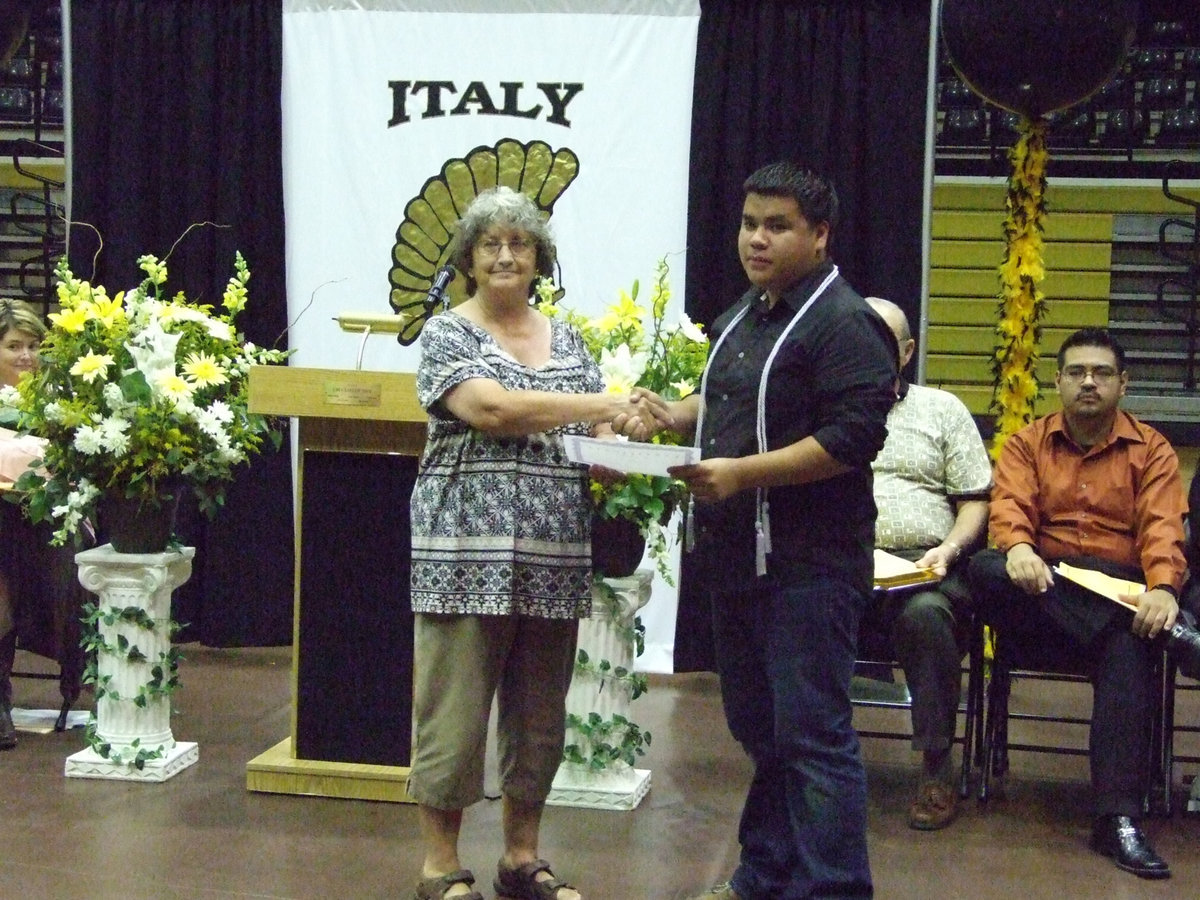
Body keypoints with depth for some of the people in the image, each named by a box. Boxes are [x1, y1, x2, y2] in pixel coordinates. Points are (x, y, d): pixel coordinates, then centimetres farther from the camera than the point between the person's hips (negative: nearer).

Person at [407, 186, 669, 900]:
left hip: (554, 561, 5)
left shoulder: (567, 340, 15)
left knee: (540, 716, 11)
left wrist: (626, 434, -13)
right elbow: (493, 409, -17)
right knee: (455, 713, -1)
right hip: (469, 554, -5)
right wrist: (606, 402, -19)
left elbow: (596, 438, 12)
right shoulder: (448, 333, 0)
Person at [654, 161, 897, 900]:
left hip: (806, 563, -9)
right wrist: (670, 416, 10)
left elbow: (853, 437, -22)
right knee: (757, 727, 18)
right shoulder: (744, 316, 16)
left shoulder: (844, 324, -13)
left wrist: (744, 472, -25)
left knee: (813, 735, -6)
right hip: (735, 556, 10)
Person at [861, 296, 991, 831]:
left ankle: (937, 767, -23)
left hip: (921, 563, 0)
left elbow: (976, 501, 15)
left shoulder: (942, 410, 19)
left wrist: (950, 548, -5)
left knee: (926, 615, -36)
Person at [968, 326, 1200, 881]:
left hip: (1120, 592, -1)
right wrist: (1018, 548, -28)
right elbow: (1009, 507, -3)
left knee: (1128, 649, -36)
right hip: (1042, 591, 2)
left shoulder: (1150, 449, 11)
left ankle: (1119, 819, -37)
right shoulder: (1027, 444, 14)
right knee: (984, 569, -32)